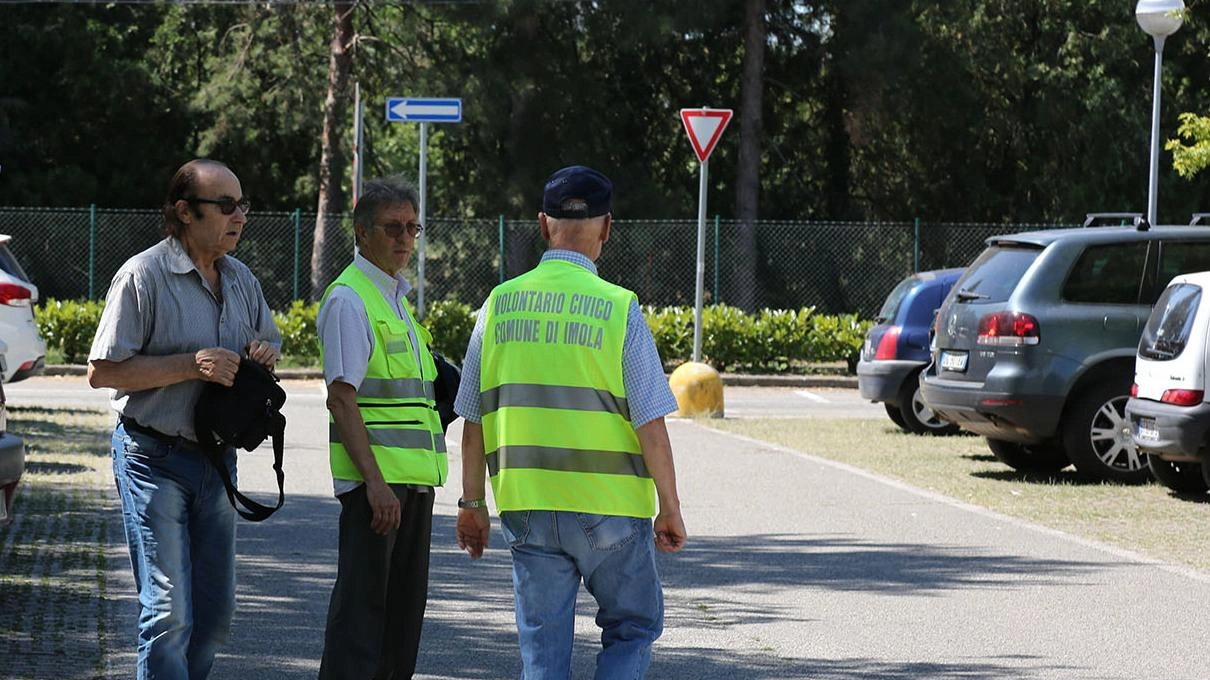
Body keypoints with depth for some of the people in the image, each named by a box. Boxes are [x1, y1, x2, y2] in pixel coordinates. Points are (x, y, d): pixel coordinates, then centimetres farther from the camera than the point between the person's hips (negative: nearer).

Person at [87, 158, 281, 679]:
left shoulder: (240, 278, 11)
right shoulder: (143, 276, -11)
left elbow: (270, 340, 26)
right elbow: (102, 371, -14)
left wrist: (265, 353, 0)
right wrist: (191, 366, -20)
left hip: (217, 457, 7)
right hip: (155, 458, -7)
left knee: (215, 614, 10)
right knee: (169, 612, -9)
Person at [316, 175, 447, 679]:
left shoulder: (395, 296, 18)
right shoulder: (348, 300, -10)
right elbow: (342, 397, -18)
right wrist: (375, 481, -24)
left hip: (415, 477, 9)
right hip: (375, 475, -9)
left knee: (405, 602, 11)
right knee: (362, 600, -9)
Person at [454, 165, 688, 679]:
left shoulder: (498, 305, 3)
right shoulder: (618, 309, -8)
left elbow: (473, 422, 6)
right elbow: (651, 425, -9)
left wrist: (472, 504, 16)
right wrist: (670, 510, 0)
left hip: (526, 506, 3)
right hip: (608, 504, -3)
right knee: (632, 629, 13)